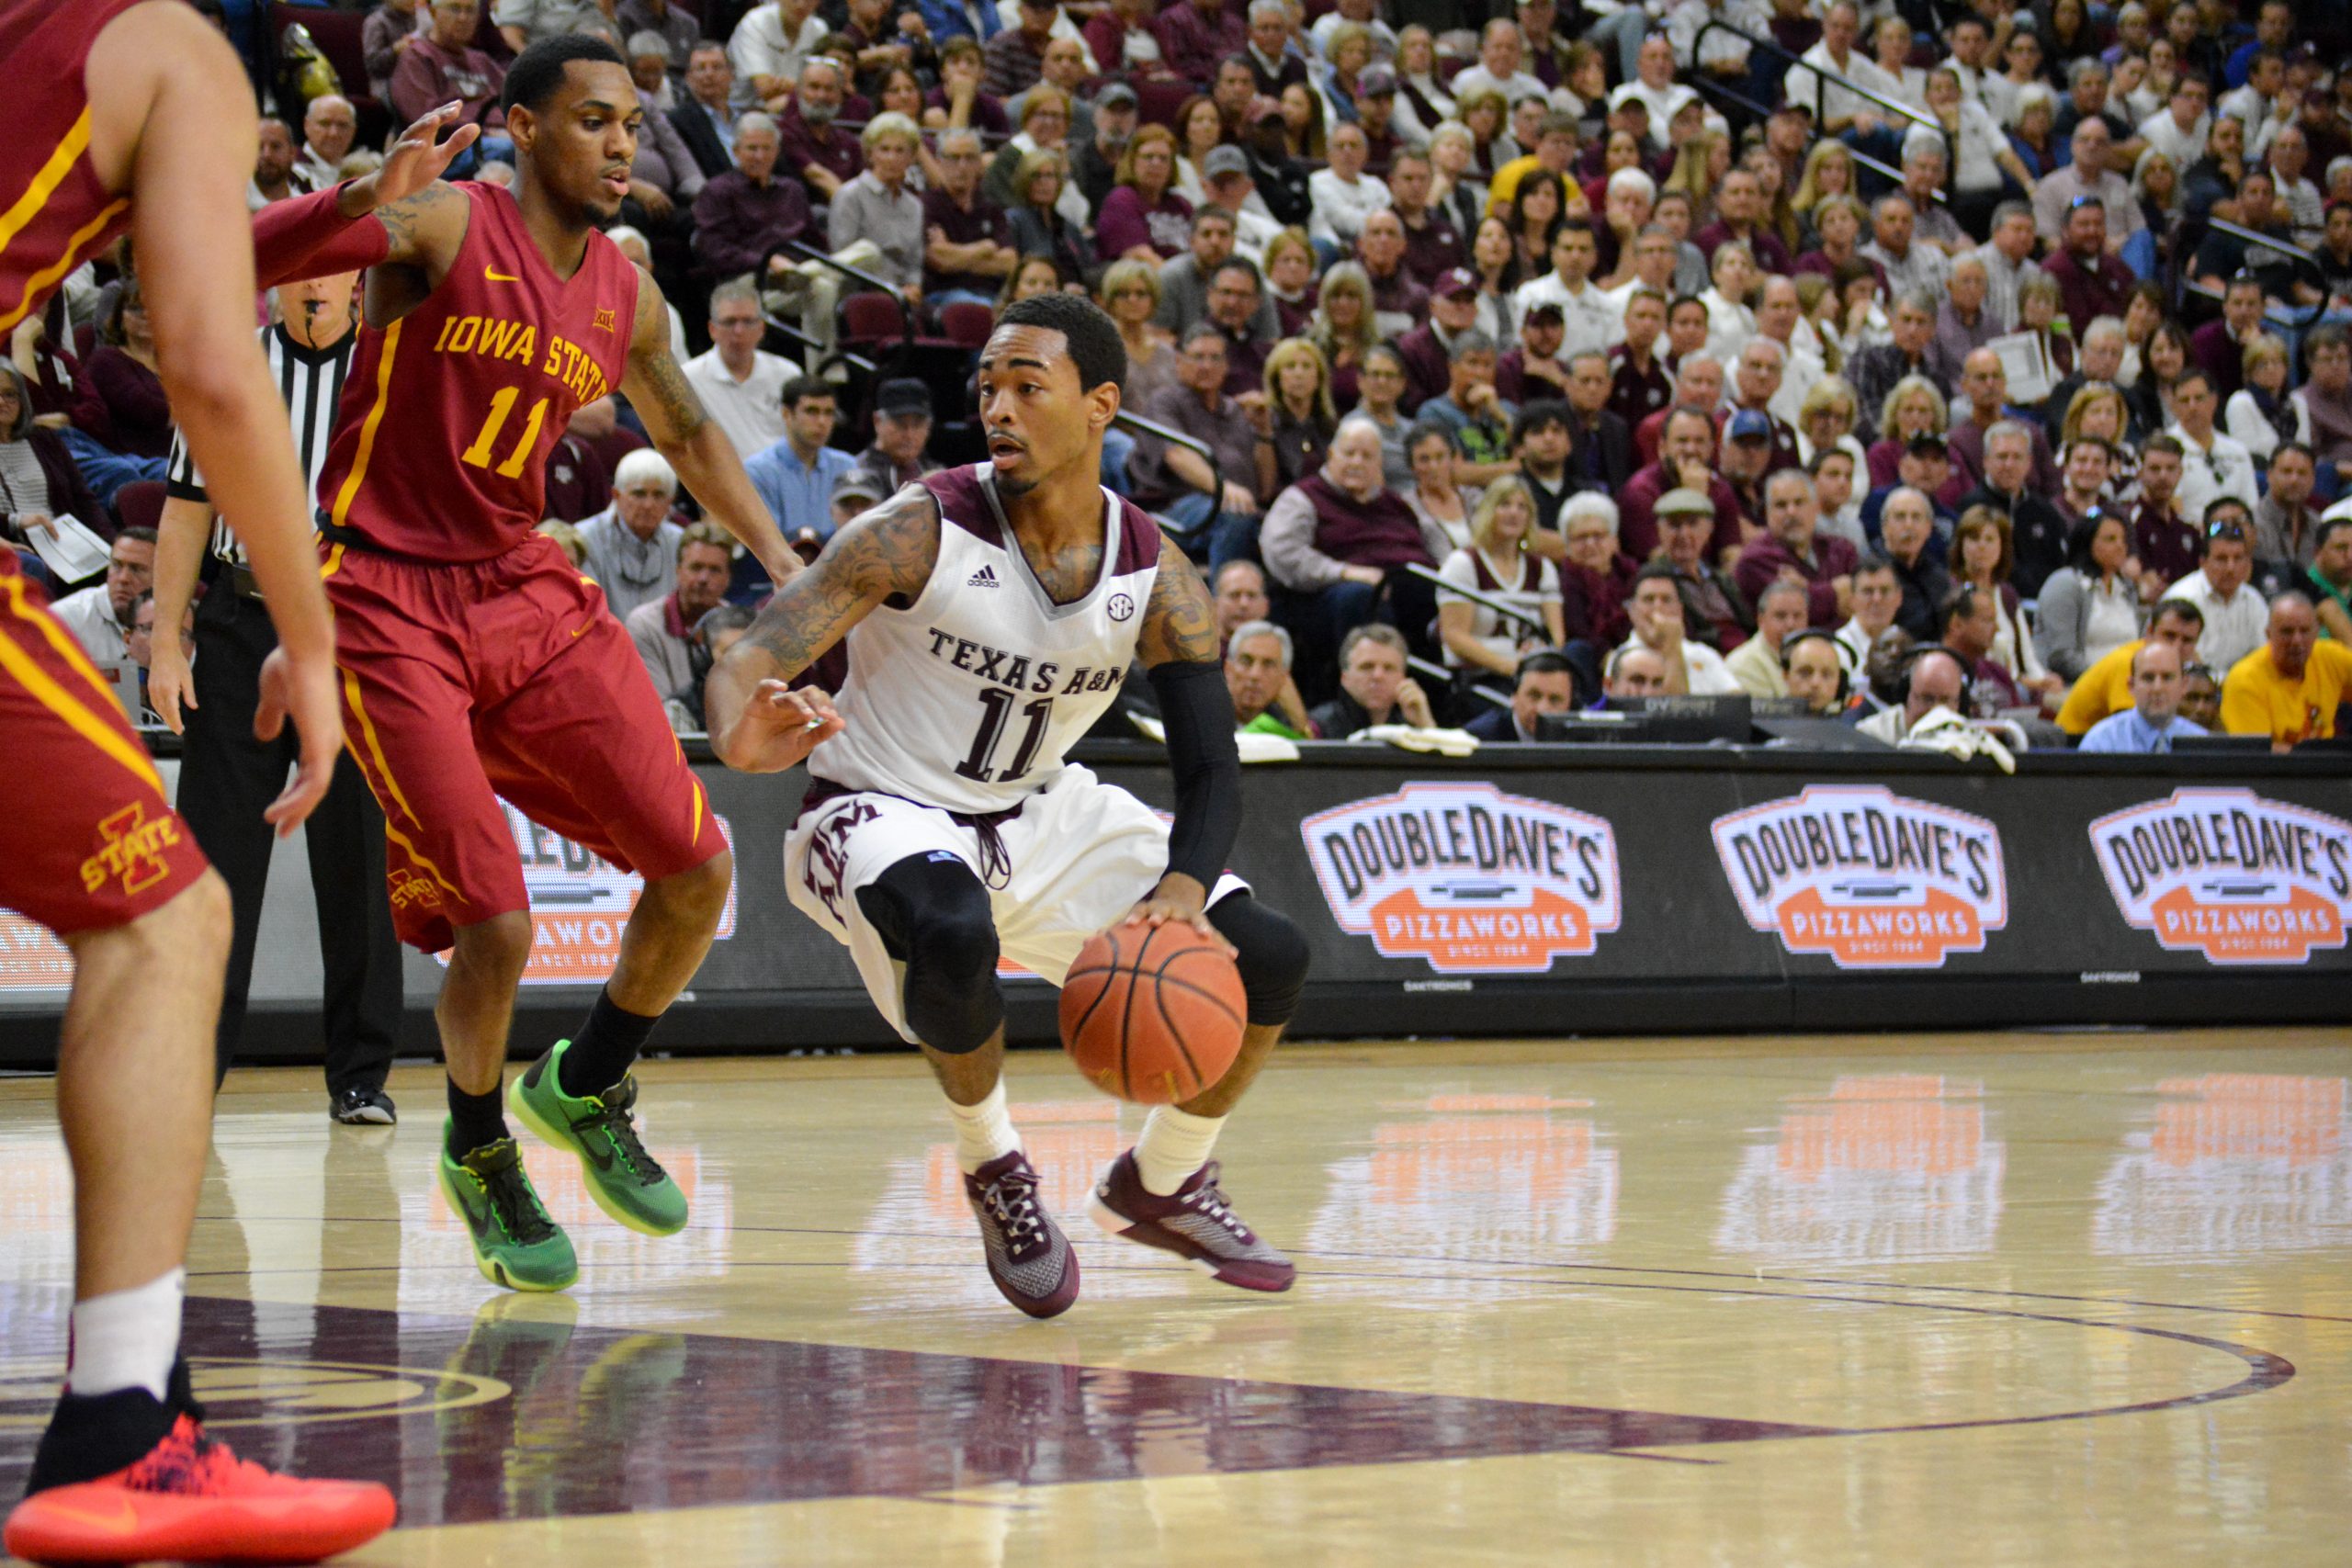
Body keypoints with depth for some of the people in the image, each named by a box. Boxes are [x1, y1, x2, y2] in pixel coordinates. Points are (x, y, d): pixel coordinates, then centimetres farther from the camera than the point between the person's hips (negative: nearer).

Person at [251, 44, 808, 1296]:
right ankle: (478, 1152, 15)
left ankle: (587, 1089, 26)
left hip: (526, 589, 7)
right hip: (390, 603, -7)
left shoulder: (624, 296, 8)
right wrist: (365, 200, -42)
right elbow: (236, 260, -24)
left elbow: (687, 431, 27)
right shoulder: (444, 226, -11)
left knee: (698, 873, 0)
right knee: (495, 927, -13)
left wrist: (777, 557, 17)